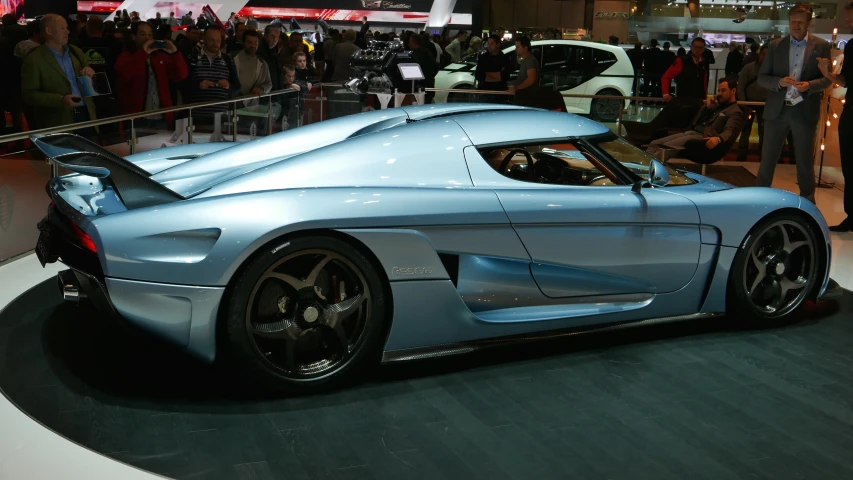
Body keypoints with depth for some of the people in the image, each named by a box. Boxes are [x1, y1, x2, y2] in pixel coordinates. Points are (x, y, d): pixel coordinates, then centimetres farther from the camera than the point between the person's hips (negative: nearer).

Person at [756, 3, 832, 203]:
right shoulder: (775, 45, 5)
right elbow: (761, 77, 3)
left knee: (805, 161, 9)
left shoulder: (821, 46, 2)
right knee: (767, 159, 5)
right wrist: (779, 82, -16)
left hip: (805, 111, -1)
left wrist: (810, 85, -17)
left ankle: (807, 202, 22)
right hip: (777, 110, 1)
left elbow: (828, 78, 2)